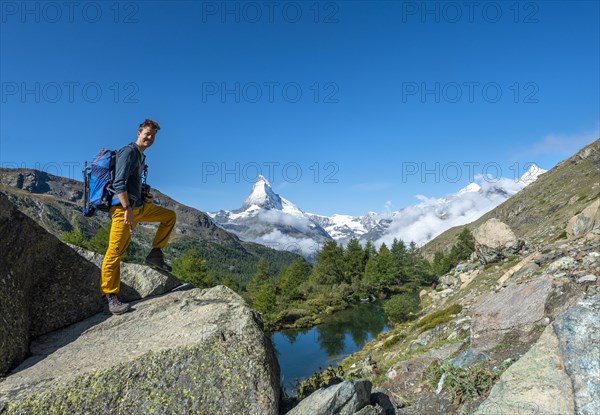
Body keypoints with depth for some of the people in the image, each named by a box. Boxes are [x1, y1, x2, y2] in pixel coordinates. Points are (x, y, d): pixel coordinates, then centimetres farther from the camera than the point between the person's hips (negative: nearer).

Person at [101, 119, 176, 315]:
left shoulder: (142, 157, 18)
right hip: (123, 208, -9)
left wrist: (144, 195, 9)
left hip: (140, 206, 9)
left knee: (169, 216, 13)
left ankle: (155, 254, 10)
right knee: (115, 252, -8)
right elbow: (119, 183, -20)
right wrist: (128, 209, -25)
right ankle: (111, 298, -3)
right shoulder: (128, 152, -10)